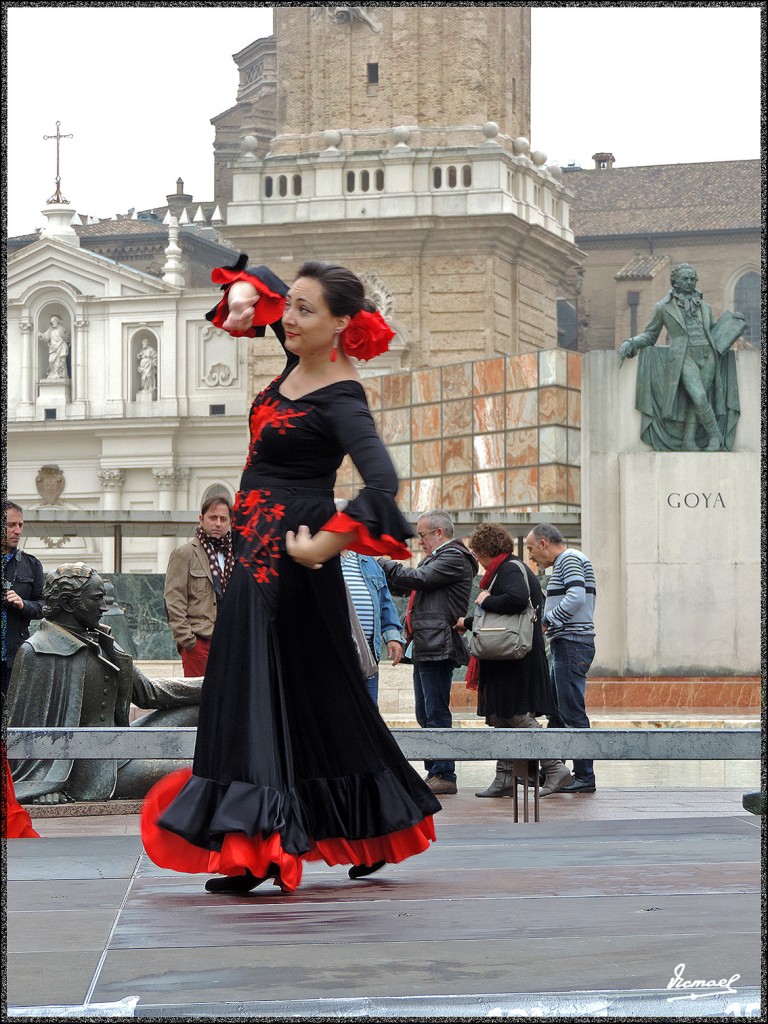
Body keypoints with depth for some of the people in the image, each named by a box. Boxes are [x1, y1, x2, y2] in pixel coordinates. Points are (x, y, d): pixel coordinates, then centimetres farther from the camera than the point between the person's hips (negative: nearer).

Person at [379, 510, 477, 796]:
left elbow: (416, 579, -17)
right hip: (423, 647, 10)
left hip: (438, 647, -10)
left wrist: (382, 562, -7)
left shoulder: (454, 558, -8)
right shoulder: (434, 558, 23)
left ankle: (444, 775, -7)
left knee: (436, 713, -9)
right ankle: (434, 772, 16)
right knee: (425, 715, 12)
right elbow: (402, 587, 25)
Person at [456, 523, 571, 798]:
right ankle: (505, 779, 12)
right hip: (508, 660, 11)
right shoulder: (509, 568, 21)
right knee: (501, 717, 10)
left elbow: (517, 599, -32)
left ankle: (555, 768, -8)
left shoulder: (509, 570, -11)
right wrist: (467, 622, 42)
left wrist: (485, 601, -17)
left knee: (518, 716, -10)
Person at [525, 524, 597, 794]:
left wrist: (546, 620, -15)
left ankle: (585, 776, -7)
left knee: (573, 713, -9)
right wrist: (546, 622, 9)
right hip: (566, 645, 11)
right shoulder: (564, 563, 23)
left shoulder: (570, 559, -8)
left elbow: (576, 597, -22)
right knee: (557, 712, 14)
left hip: (572, 644, -11)